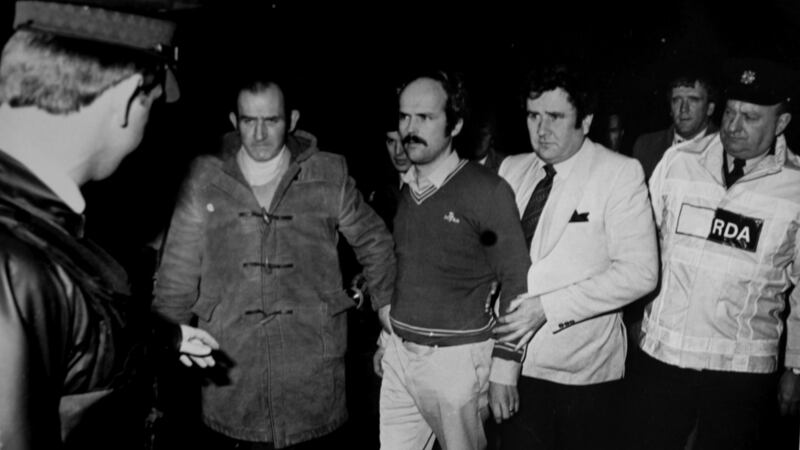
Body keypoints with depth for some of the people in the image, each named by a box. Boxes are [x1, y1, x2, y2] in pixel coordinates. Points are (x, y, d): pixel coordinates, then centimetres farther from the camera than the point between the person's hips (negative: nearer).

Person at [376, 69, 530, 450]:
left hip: (456, 358, -5)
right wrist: (387, 335, 16)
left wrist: (504, 366, -11)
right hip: (398, 353, 5)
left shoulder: (487, 190, -12)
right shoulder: (402, 188, 6)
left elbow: (515, 282, -10)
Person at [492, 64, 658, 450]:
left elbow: (639, 272, -16)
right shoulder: (511, 169, 5)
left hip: (585, 370, -3)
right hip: (517, 363, 4)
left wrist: (547, 306, -20)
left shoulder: (620, 174, -9)